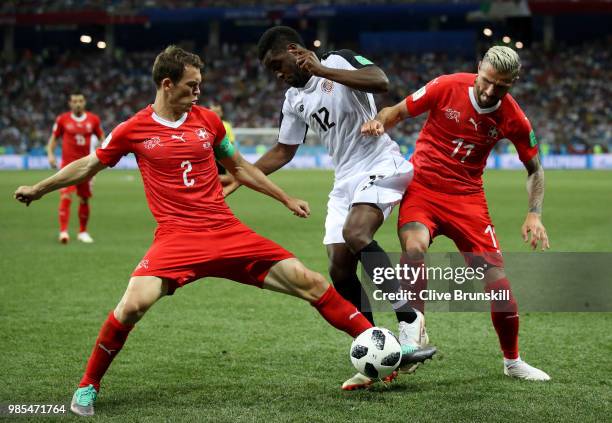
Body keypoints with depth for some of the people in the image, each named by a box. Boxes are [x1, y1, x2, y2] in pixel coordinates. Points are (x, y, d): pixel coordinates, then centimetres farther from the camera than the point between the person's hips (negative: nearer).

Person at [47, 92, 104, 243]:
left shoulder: (93, 119, 4)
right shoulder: (62, 119, 0)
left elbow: (102, 137, 13)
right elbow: (54, 138, 10)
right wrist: (50, 154, -4)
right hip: (68, 164, -2)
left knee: (84, 199, 8)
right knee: (66, 197, -15)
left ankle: (83, 232, 21)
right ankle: (63, 231, -17)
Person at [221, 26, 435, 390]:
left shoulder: (339, 61, -6)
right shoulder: (294, 100, 16)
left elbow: (381, 81, -26)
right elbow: (282, 152, 25)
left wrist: (322, 71, -27)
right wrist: (238, 178, 19)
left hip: (380, 165, -8)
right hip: (346, 180, 8)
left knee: (355, 233, -33)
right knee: (340, 268, -3)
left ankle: (409, 319, -22)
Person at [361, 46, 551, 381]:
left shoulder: (513, 119, -7)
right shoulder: (448, 87, -13)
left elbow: (534, 168, 8)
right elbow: (397, 112, -1)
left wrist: (534, 214, -7)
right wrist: (378, 122, -24)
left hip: (467, 196, 2)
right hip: (422, 186, -2)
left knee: (496, 276, -5)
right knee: (414, 249, -32)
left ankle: (512, 361, 17)